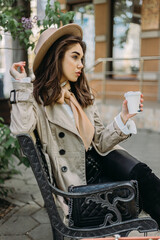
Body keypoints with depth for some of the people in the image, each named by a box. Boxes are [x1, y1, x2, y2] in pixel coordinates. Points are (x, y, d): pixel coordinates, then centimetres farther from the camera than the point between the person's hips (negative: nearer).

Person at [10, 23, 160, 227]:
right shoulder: (37, 97, -5)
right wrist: (22, 83, -19)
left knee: (141, 173, -24)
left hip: (101, 158, 4)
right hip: (78, 176, -4)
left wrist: (123, 118, -12)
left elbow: (99, 142, 4)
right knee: (138, 190, -20)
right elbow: (21, 130, -26)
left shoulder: (83, 96, 10)